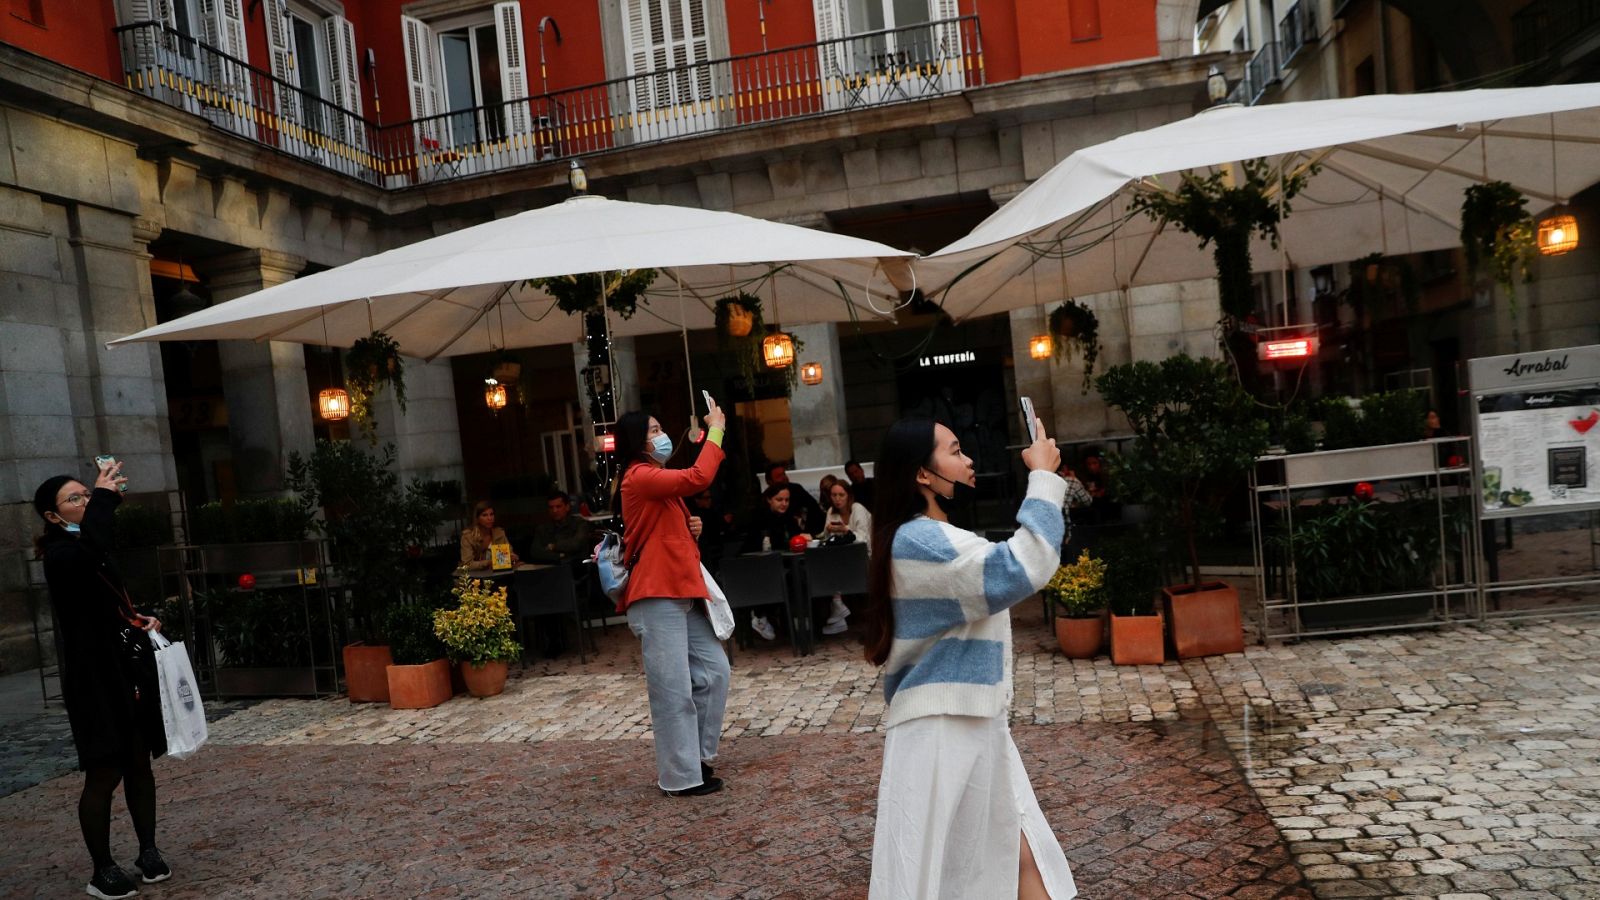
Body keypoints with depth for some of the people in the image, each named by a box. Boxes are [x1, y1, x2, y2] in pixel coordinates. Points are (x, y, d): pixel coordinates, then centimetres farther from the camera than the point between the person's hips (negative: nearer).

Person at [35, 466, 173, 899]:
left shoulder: (94, 553, 14)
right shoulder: (60, 555, -13)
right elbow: (92, 550, -39)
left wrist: (139, 620, 9)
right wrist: (103, 496, -29)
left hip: (130, 672, 8)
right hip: (95, 681, -8)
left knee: (139, 764, 13)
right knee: (104, 773, -1)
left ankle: (148, 852, 24)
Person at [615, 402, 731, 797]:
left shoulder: (657, 479, 21)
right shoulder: (639, 477, -11)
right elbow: (698, 478, -26)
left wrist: (690, 528, 8)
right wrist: (716, 429, -15)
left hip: (681, 592, 10)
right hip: (656, 596, -10)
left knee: (713, 670, 11)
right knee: (673, 688, -4)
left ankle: (696, 755, 23)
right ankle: (681, 776, 6)